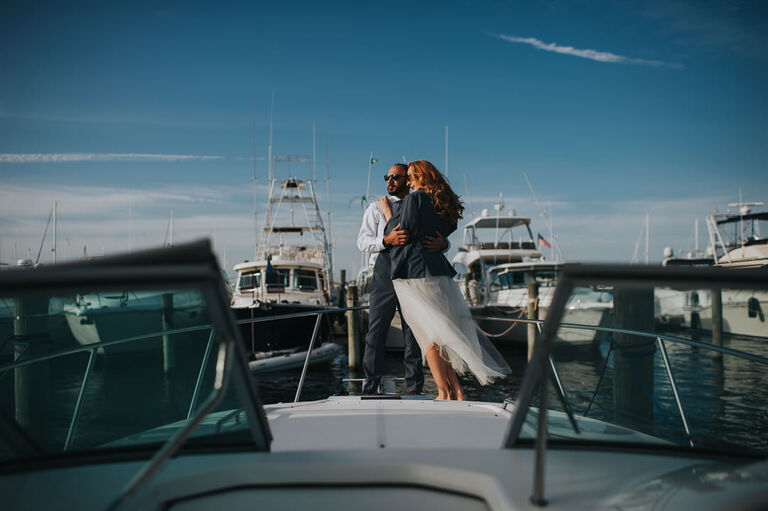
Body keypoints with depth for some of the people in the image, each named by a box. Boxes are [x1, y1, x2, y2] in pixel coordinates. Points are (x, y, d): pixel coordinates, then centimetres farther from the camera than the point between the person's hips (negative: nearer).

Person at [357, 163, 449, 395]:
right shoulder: (376, 208, 12)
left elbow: (444, 239, 7)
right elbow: (363, 241, 0)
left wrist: (441, 243, -19)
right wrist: (387, 240, -21)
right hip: (385, 273, -1)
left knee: (413, 331, 4)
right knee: (376, 331, -2)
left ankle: (413, 388, 12)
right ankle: (370, 387, 6)